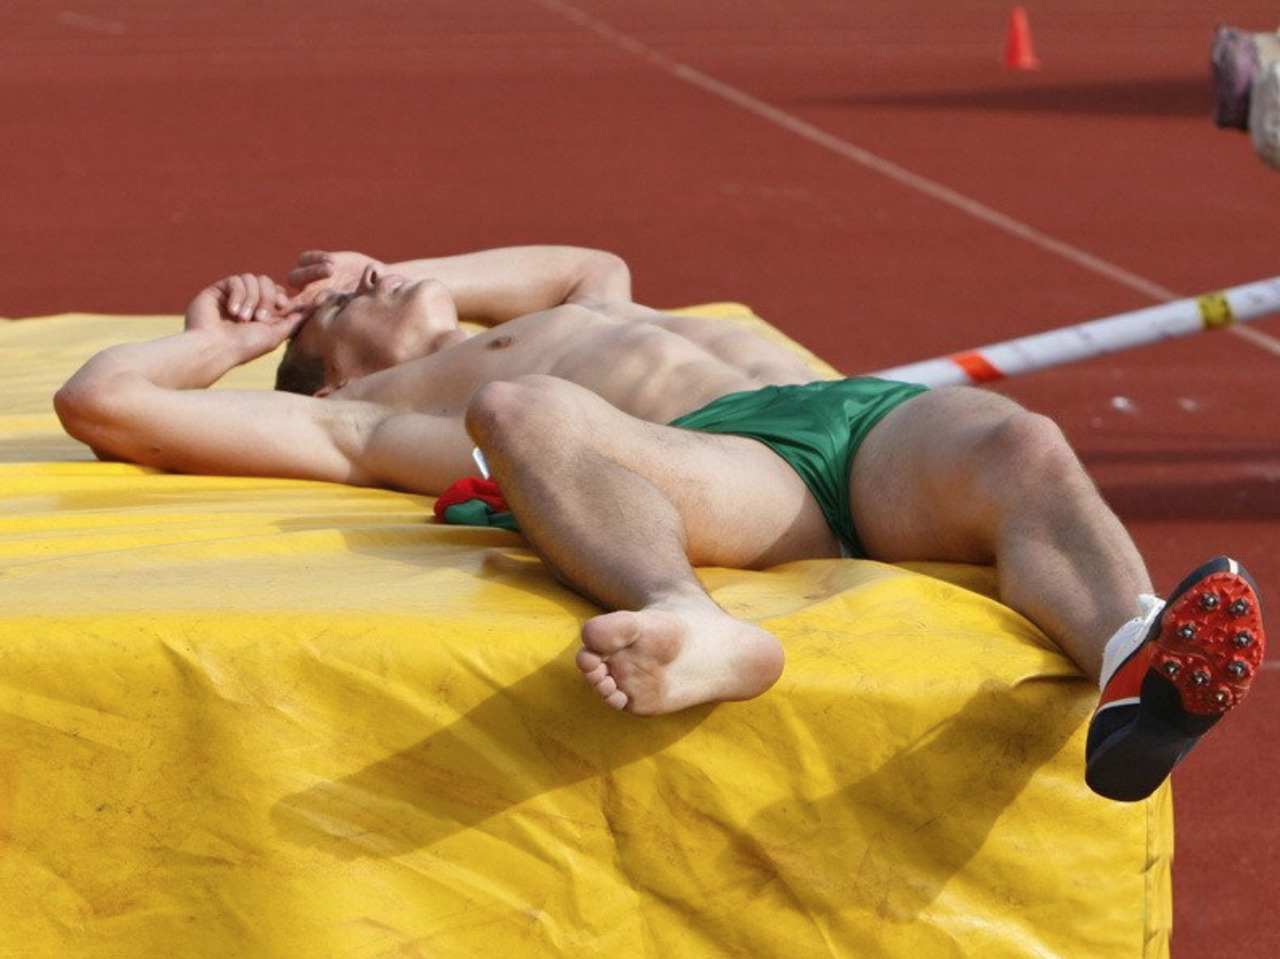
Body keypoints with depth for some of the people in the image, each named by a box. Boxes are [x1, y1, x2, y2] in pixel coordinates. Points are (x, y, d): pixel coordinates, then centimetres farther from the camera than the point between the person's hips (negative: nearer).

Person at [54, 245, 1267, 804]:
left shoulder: (565, 327, 44)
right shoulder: (361, 416, 25)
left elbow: (602, 268, 68)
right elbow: (98, 403, 21)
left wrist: (418, 281, 57)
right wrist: (219, 340, 39)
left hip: (865, 409, 6)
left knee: (1021, 448, -30)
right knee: (523, 407, -37)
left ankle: (1134, 668, -61)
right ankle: (697, 635, -66)